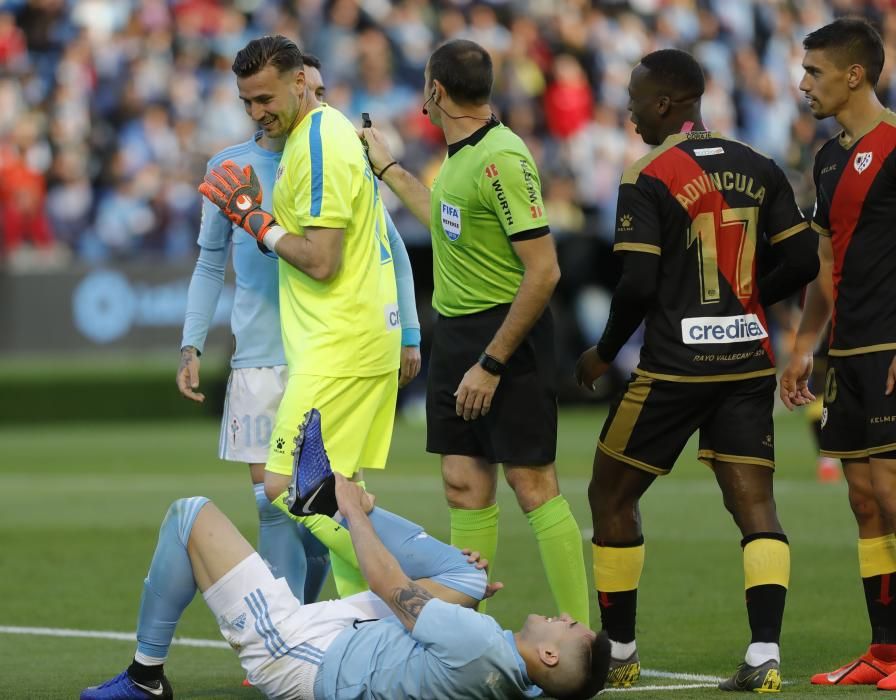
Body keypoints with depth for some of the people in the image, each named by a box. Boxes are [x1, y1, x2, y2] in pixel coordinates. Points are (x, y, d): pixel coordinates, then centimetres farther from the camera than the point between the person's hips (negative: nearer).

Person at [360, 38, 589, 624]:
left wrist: (491, 364, -21)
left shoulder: (502, 159, -19)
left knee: (533, 485, -7)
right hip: (455, 334, 9)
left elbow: (543, 271, -22)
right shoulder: (461, 155, 10)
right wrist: (388, 168, 37)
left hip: (508, 335, -9)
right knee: (465, 487, 8)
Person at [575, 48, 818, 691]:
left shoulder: (649, 178, -10)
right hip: (748, 363, 5)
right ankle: (764, 655, -11)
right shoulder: (759, 169, 7)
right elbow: (802, 261, 7)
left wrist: (604, 353, 1)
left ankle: (620, 652, 15)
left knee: (612, 494, 11)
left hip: (675, 367, -5)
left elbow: (639, 284, -15)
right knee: (755, 503, 2)